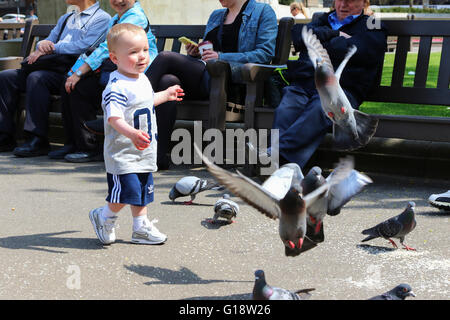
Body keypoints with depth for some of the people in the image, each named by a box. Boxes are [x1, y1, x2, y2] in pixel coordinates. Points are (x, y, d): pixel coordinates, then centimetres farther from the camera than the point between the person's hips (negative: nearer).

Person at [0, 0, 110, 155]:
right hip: (52, 68, 8)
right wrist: (42, 44, 1)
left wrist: (51, 48, -10)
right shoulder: (65, 19, 30)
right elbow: (50, 40, 26)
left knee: (36, 77, -33)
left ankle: (38, 140, -31)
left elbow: (84, 47, -13)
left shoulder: (101, 18, 3)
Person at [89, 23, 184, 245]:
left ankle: (141, 228, 28)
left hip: (144, 151, 9)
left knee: (143, 192, 15)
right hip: (123, 152, -9)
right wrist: (131, 134, -48)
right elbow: (114, 117, -32)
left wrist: (166, 95, 40)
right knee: (126, 192, -9)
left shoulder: (143, 80, 9)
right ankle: (103, 217, 17)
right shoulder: (117, 87, -22)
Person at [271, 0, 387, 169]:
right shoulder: (323, 21, 33)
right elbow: (298, 35, 11)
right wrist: (335, 34, 6)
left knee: (319, 109, -37)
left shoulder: (372, 29, 18)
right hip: (303, 83, 3)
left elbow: (348, 50, -2)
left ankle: (275, 152, -52)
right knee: (285, 110, -29)